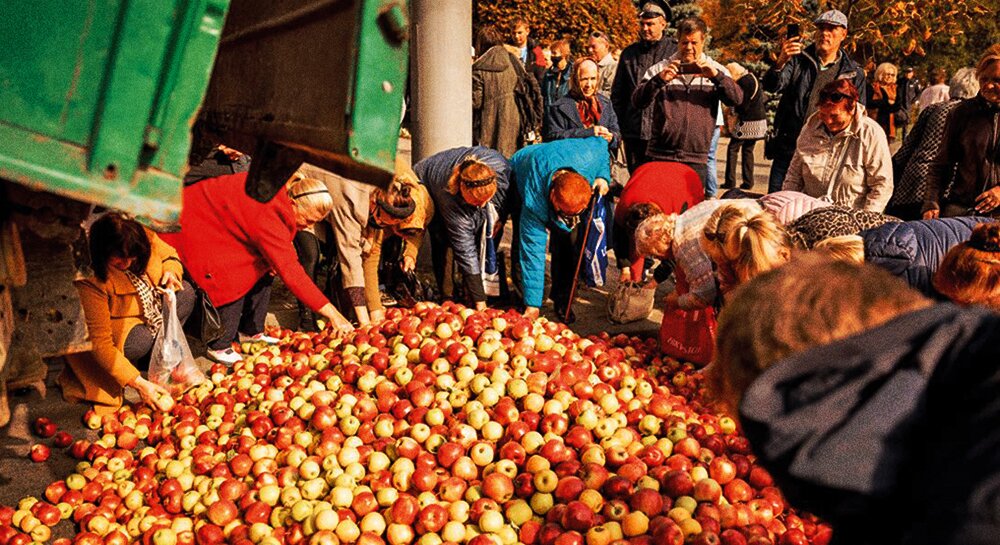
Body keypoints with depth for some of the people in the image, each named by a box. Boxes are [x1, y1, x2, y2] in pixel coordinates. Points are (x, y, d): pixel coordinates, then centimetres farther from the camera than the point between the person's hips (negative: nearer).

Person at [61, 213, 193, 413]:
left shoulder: (144, 238, -22)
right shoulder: (90, 280, -35)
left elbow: (170, 256, 3)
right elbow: (100, 343, -36)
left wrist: (171, 272, -23)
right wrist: (139, 383, -40)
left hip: (150, 306, 7)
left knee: (186, 294, -16)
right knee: (140, 340, -35)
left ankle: (152, 360, -3)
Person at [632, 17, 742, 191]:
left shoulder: (716, 70, 11)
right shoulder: (660, 69, 8)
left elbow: (737, 99, -3)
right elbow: (637, 101, -3)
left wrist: (716, 76, -19)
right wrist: (659, 80, -20)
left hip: (696, 159, 1)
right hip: (660, 156, 0)